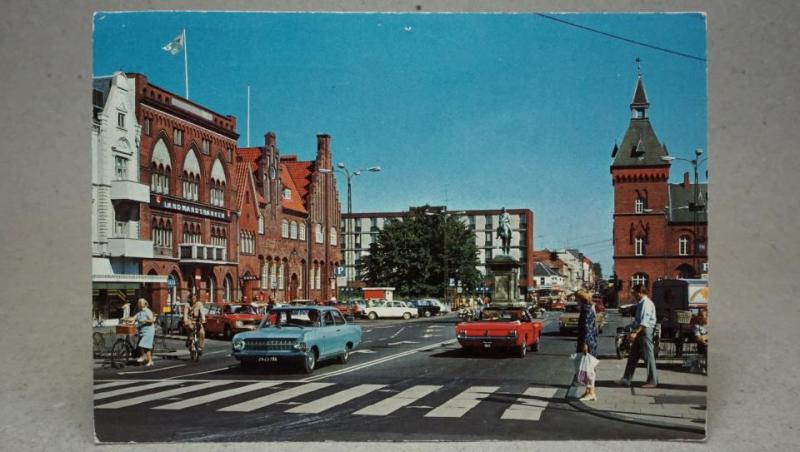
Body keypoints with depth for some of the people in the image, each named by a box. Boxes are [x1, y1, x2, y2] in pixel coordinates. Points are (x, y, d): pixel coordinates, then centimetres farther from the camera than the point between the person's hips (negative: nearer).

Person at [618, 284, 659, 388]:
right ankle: (626, 379, 13)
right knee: (633, 356, 10)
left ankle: (652, 381, 5)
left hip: (645, 331, -10)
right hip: (639, 331, 10)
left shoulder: (646, 303, -14)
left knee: (648, 356, -3)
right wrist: (632, 331, 19)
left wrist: (635, 332, -28)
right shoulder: (640, 303, 16)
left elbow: (644, 321, -23)